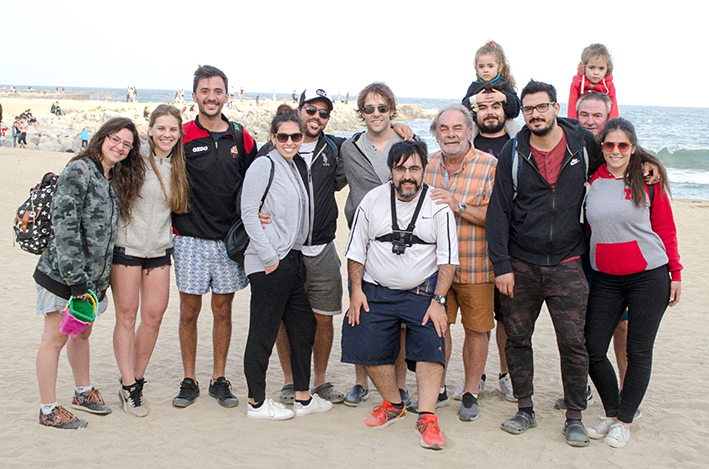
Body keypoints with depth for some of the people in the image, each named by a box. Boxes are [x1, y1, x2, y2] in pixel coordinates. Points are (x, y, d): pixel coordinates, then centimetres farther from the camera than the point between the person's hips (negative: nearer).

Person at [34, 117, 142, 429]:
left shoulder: (115, 178, 11)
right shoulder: (78, 172, -15)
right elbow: (64, 227, -21)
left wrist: (99, 279, 13)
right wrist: (77, 279, -23)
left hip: (91, 275, 8)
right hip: (63, 274, -8)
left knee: (82, 332, 20)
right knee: (55, 337, 2)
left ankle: (83, 392, 36)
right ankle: (49, 411, 10)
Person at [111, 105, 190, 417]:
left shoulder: (178, 166, 8)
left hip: (160, 250, 5)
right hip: (127, 247, -4)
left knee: (154, 315, 3)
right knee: (127, 315, 1)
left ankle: (137, 379, 19)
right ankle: (128, 387, 9)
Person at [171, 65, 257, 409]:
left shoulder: (241, 138, 6)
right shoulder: (182, 136, -1)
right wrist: (175, 225, -2)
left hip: (229, 239, 2)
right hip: (190, 238, -2)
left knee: (223, 310, 8)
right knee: (189, 311, 4)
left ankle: (219, 380, 19)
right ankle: (189, 381, 17)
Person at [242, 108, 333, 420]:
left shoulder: (292, 167, 17)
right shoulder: (264, 165, -7)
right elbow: (248, 213, -14)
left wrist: (293, 255, 13)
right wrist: (269, 257, -16)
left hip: (294, 260, 9)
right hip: (269, 264, -9)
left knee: (304, 326, 12)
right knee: (263, 332, 0)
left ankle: (303, 398, 22)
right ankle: (256, 403, 12)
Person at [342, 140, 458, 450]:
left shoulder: (438, 205, -5)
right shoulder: (373, 200, 1)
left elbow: (448, 258, -6)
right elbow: (356, 250, 8)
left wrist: (438, 300, -13)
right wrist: (356, 290, 1)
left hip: (422, 293, -2)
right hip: (375, 292, 2)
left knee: (431, 343, -20)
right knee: (369, 349, 0)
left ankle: (427, 417, -15)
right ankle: (393, 405, 23)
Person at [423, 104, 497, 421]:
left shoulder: (489, 166, -9)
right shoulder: (427, 165, 5)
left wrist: (458, 205, -24)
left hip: (476, 266, -3)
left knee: (477, 329, 6)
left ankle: (471, 392, 22)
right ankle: (437, 386, 28)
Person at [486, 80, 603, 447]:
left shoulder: (584, 144, 0)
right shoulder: (514, 152, 0)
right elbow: (499, 210, -2)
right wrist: (501, 264, -9)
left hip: (566, 265, -1)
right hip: (520, 265, 1)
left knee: (573, 342, -1)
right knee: (517, 339, 7)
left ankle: (574, 417, 13)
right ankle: (525, 410, 22)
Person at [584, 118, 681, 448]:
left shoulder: (649, 180, -3)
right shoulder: (591, 179, 2)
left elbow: (666, 229, 3)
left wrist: (675, 273, 3)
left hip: (649, 277, -2)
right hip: (605, 279, 3)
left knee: (638, 352, 4)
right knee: (593, 350, 0)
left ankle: (624, 421, 19)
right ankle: (611, 413, 23)